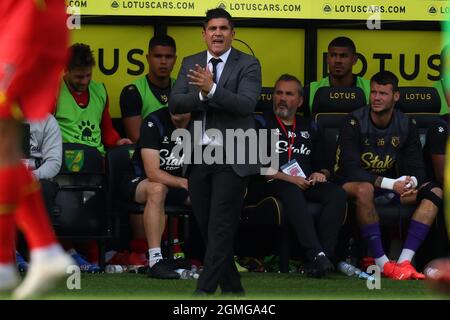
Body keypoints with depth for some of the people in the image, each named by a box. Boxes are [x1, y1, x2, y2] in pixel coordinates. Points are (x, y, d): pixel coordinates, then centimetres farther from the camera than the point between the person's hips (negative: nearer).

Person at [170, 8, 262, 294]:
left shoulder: (248, 65, -2)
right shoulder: (191, 64, 11)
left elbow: (246, 104, -16)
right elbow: (175, 104, 2)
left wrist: (212, 89, -27)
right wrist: (202, 94, -15)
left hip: (232, 158, -5)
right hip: (198, 156, 5)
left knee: (221, 227, -9)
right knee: (207, 227, 9)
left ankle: (205, 290, -10)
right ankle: (232, 289, 19)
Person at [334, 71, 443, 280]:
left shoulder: (406, 125, 1)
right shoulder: (354, 123, -14)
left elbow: (416, 168, 1)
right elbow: (351, 170, -22)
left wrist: (411, 183, -26)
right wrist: (391, 184, -30)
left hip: (390, 187, 5)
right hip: (354, 184, -5)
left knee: (435, 191, -17)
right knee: (364, 189, -41)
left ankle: (405, 260, -32)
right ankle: (382, 263, -38)